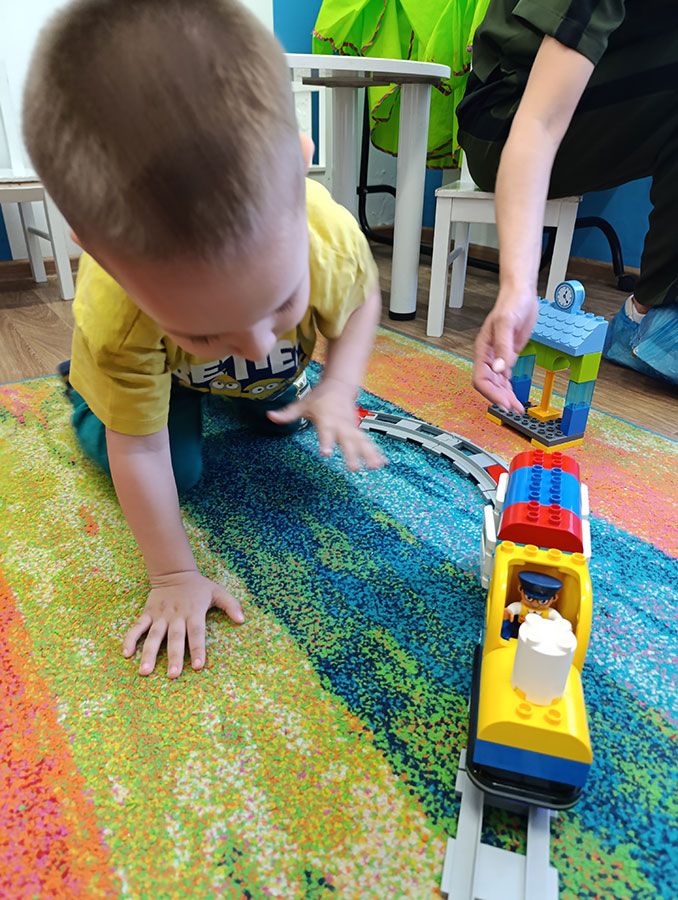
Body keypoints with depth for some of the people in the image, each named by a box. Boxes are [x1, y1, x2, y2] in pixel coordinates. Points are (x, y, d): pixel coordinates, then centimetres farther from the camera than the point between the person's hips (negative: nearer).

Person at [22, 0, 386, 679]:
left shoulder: (331, 240, -42)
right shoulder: (111, 318, -44)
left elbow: (361, 301, -16)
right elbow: (139, 451, -30)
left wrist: (336, 390, -31)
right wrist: (174, 577, -24)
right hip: (150, 367, -2)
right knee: (177, 470, -6)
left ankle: (235, 399, 43)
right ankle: (86, 395, 21)